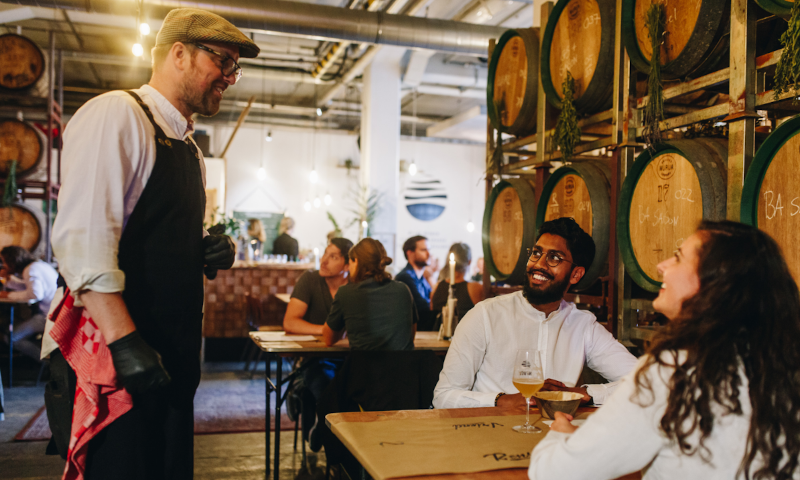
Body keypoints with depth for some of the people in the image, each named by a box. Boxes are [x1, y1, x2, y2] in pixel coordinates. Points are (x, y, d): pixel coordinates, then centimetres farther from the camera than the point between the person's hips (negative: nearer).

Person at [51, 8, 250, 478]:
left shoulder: (189, 148, 18)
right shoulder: (117, 114, -9)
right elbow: (82, 238, -20)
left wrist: (213, 253, 4)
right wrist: (125, 343, -25)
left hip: (172, 359, 9)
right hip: (116, 365, -9)